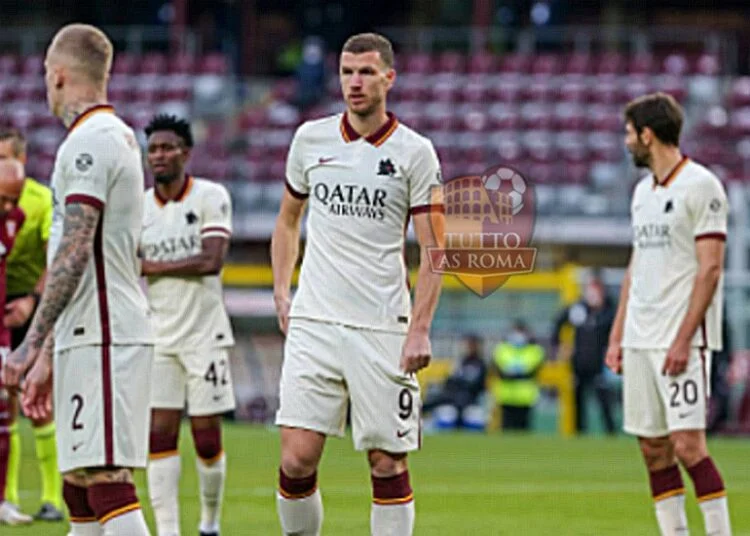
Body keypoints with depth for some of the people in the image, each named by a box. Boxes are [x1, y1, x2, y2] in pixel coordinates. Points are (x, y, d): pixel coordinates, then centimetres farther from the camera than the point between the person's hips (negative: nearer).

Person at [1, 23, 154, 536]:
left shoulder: (89, 141, -11)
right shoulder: (118, 135, 21)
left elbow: (75, 250, -20)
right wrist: (50, 356, 27)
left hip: (103, 339, -10)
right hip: (90, 337, 10)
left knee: (106, 482, -15)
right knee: (79, 489, 10)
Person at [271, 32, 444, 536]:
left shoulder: (415, 152, -1)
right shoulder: (311, 138, 7)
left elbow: (433, 249, -2)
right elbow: (288, 218, 22)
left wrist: (420, 329, -11)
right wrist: (282, 291, 10)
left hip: (383, 329, -2)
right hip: (313, 322, 2)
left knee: (388, 464, 0)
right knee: (296, 460, -8)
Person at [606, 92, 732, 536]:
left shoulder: (700, 186, -8)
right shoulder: (644, 191, 16)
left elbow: (710, 269, -13)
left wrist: (683, 339, -19)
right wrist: (617, 335, 16)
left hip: (681, 341, -8)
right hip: (640, 340, 8)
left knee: (688, 445, -13)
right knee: (653, 448, 5)